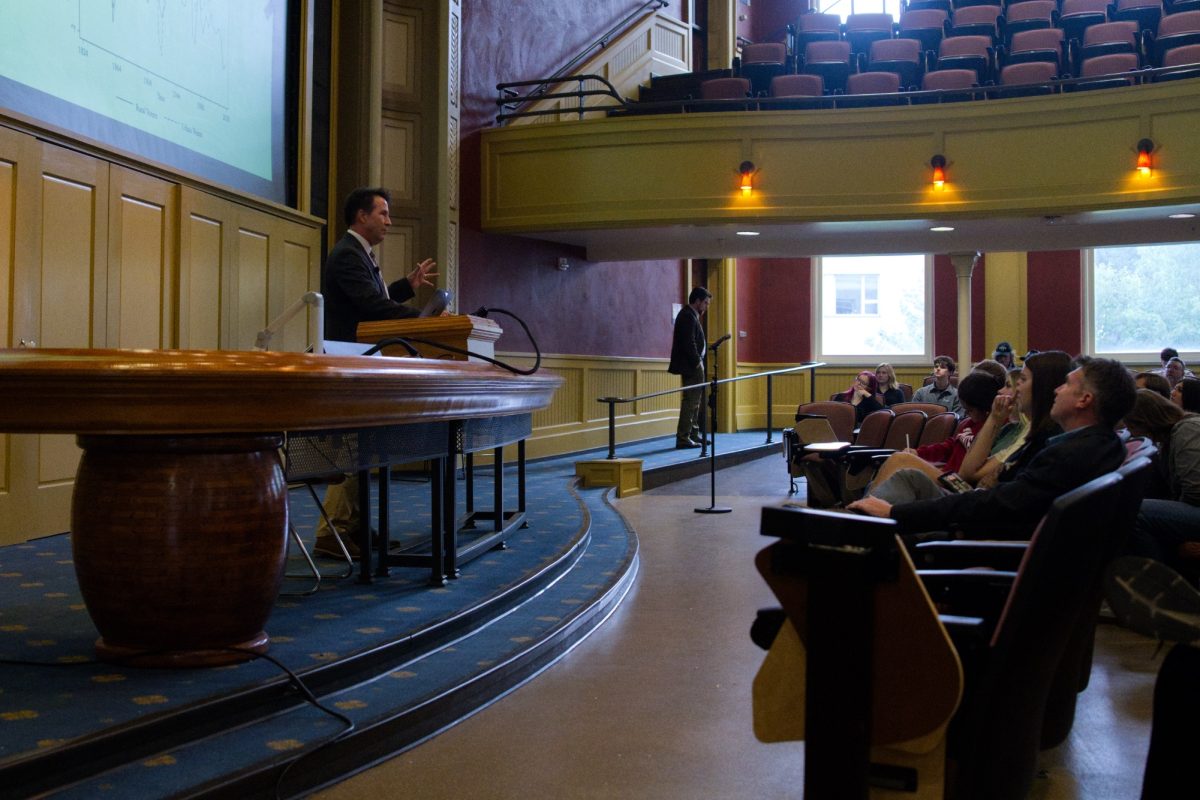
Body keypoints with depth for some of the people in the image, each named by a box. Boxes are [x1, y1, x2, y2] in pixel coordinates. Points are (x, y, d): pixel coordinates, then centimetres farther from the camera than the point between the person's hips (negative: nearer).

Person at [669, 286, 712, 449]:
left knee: (694, 401, 15)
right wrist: (697, 361, -17)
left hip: (693, 365, 11)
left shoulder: (690, 315, 17)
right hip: (691, 367, -11)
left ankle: (693, 435, 22)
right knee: (690, 401, -8)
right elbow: (688, 343, -22)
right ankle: (683, 438, -7)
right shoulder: (688, 316, -16)